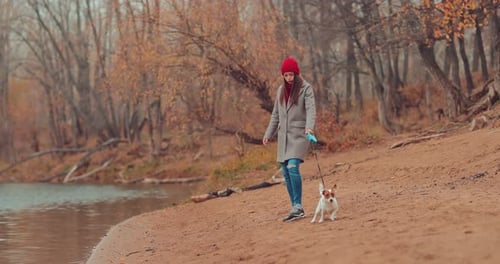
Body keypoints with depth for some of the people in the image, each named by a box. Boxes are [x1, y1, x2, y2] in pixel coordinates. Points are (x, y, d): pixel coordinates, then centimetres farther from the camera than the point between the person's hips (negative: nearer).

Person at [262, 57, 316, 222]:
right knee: (286, 172, 4)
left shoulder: (306, 88, -5)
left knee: (293, 167, -22)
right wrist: (268, 134, 18)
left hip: (299, 134, -6)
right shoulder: (281, 90, 13)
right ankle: (296, 209, 10)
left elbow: (311, 109, -19)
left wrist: (309, 127, -36)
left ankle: (297, 206, -20)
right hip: (284, 135, 6)